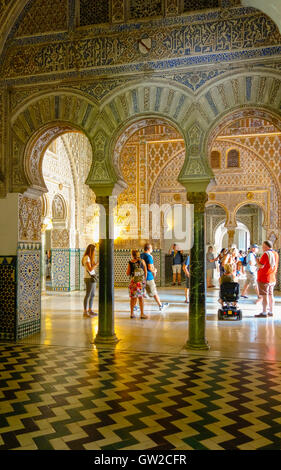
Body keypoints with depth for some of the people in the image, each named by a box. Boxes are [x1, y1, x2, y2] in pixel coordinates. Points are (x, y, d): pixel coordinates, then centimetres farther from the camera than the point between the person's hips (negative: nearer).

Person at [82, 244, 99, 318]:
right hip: (89, 278, -10)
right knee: (88, 295, -8)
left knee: (92, 295, 14)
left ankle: (90, 310, 23)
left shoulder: (90, 258, 16)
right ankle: (85, 312, -5)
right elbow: (90, 269, -20)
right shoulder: (86, 258, -14)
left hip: (92, 278, 10)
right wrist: (97, 264, -11)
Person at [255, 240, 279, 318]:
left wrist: (257, 260, -3)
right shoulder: (275, 254, 9)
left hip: (264, 278, -8)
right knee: (270, 295, 13)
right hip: (272, 279, 8)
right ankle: (270, 311, 18)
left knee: (265, 295, -5)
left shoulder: (266, 254, -17)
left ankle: (264, 313, -3)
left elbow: (261, 266, -19)